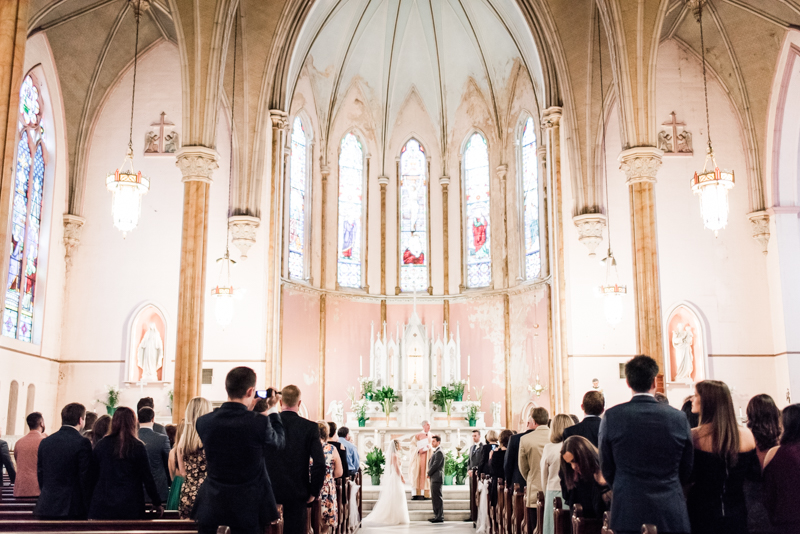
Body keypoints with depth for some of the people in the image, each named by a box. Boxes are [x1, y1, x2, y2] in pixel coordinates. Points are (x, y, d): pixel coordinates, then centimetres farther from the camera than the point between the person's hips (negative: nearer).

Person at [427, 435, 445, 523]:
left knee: (437, 497, -8)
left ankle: (440, 517, -6)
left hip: (437, 478, -10)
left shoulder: (439, 452, -12)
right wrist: (430, 473, 7)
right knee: (434, 498, 13)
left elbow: (436, 465, -18)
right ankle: (437, 515, 18)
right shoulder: (435, 452, 19)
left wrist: (429, 473, -8)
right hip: (434, 478, 10)